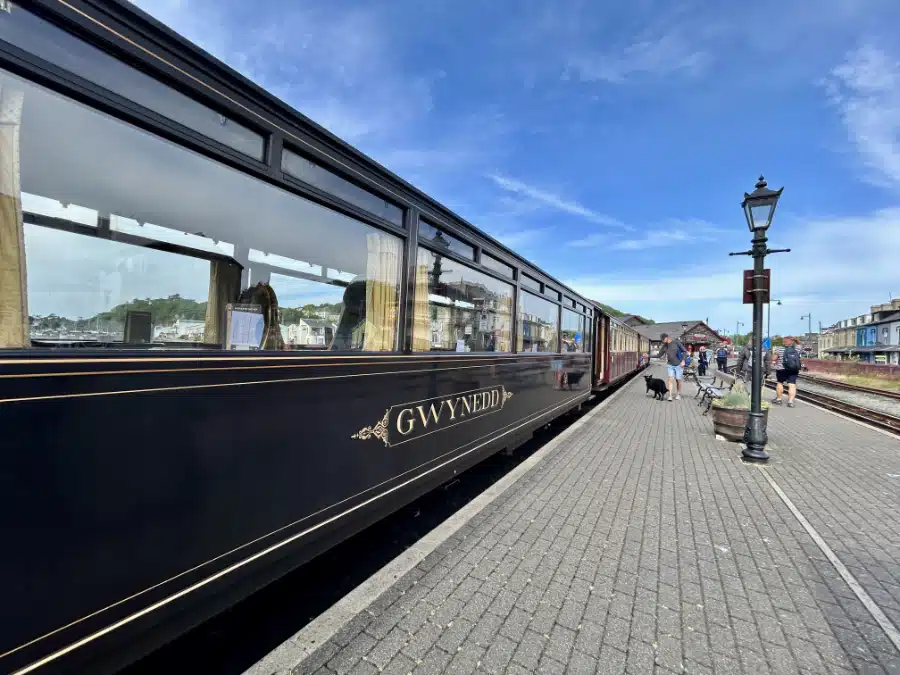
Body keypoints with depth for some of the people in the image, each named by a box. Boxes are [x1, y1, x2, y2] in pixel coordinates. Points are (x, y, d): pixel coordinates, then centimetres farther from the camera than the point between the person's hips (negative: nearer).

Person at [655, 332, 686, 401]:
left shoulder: (676, 342, -7)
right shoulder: (664, 346, 3)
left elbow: (685, 351, -2)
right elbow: (659, 355, 9)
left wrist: (683, 360, -10)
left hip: (679, 365, -2)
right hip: (670, 365, 2)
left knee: (678, 380, 4)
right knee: (671, 379, -10)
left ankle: (678, 394, 24)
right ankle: (670, 395, -11)